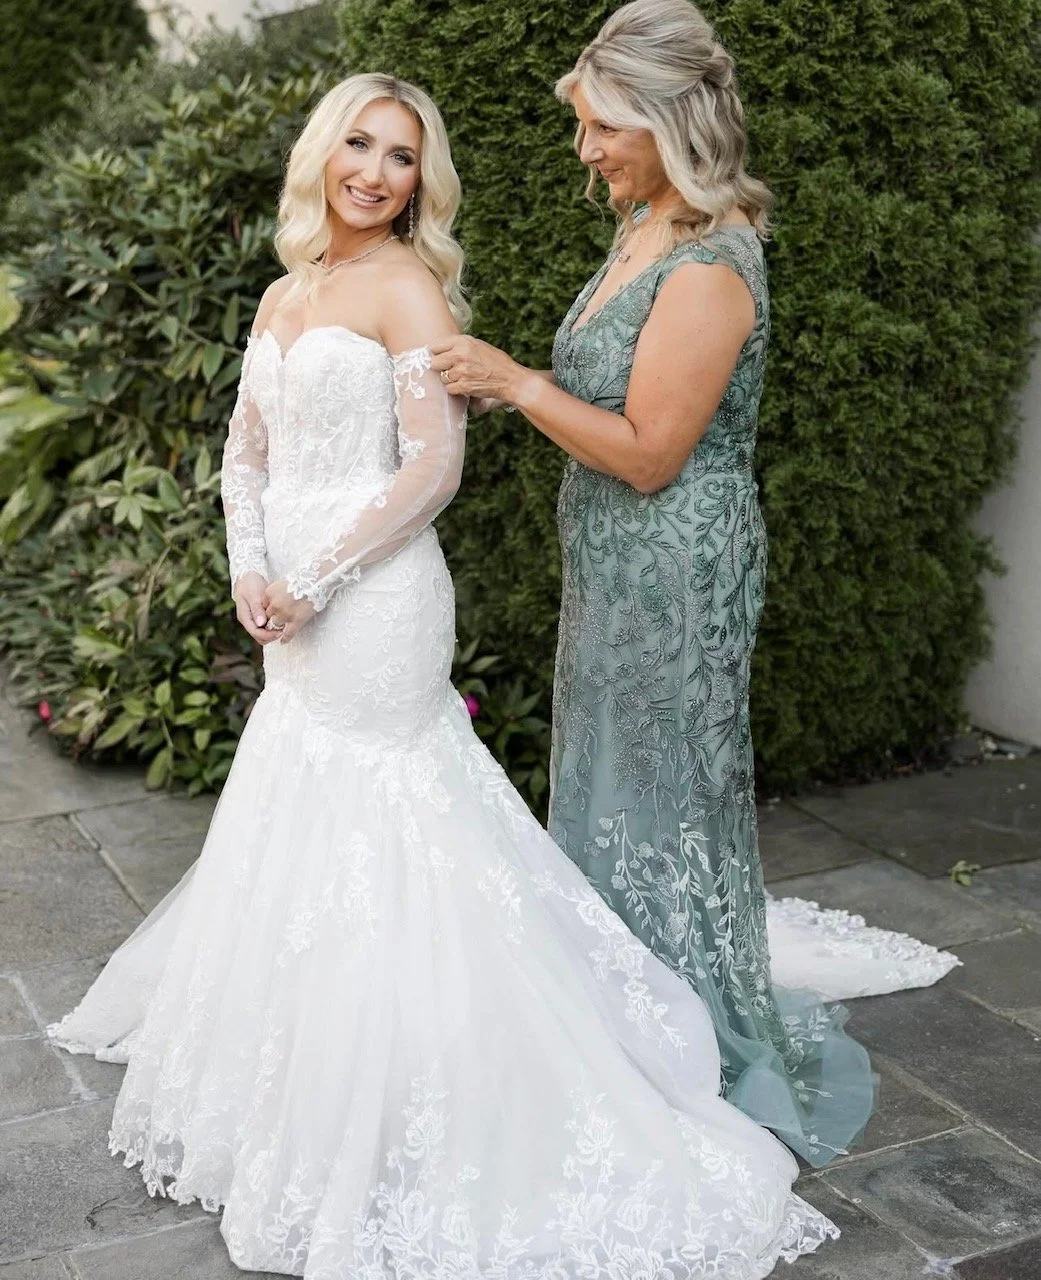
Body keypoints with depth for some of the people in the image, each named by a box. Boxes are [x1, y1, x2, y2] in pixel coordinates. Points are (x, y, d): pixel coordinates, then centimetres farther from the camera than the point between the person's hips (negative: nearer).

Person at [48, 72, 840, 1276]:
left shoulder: (408, 286, -9)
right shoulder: (284, 294, 13)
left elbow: (433, 467, -16)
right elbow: (246, 448, 13)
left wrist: (315, 583, -14)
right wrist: (248, 568, -3)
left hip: (373, 596, -8)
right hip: (295, 603, 8)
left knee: (370, 837, -2)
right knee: (293, 827, 17)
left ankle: (381, 1127, 13)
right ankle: (294, 1062, 37)